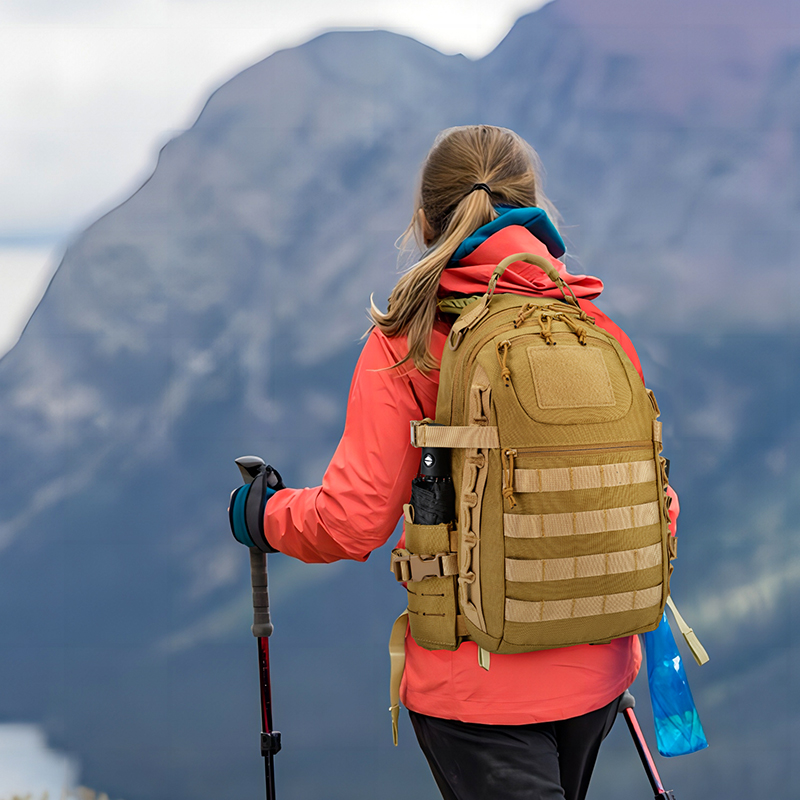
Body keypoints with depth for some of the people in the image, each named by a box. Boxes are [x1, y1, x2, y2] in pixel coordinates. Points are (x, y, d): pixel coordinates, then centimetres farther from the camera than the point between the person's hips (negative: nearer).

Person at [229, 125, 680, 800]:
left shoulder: (407, 341, -10)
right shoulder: (603, 331, 0)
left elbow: (351, 522, -13)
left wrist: (268, 515, 8)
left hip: (476, 686, -4)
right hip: (597, 674, 5)